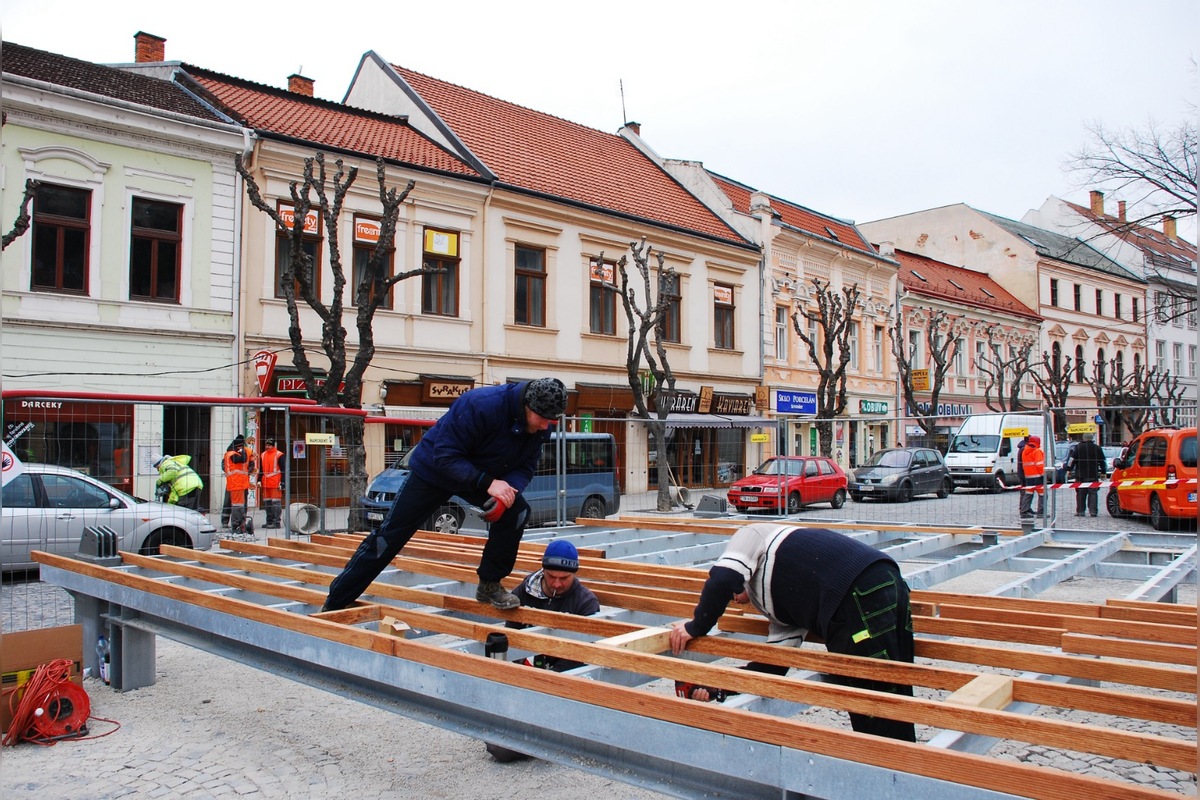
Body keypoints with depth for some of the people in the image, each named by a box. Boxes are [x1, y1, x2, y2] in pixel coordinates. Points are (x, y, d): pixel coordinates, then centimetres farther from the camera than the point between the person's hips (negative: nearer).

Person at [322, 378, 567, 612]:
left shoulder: (540, 425, -16)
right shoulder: (479, 405, -37)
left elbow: (525, 467, -8)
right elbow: (445, 457, -32)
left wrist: (509, 489, -30)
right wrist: (488, 483, -40)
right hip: (432, 469, -5)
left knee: (517, 510, -19)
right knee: (389, 537, -2)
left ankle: (489, 585, -2)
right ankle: (334, 604, 13)